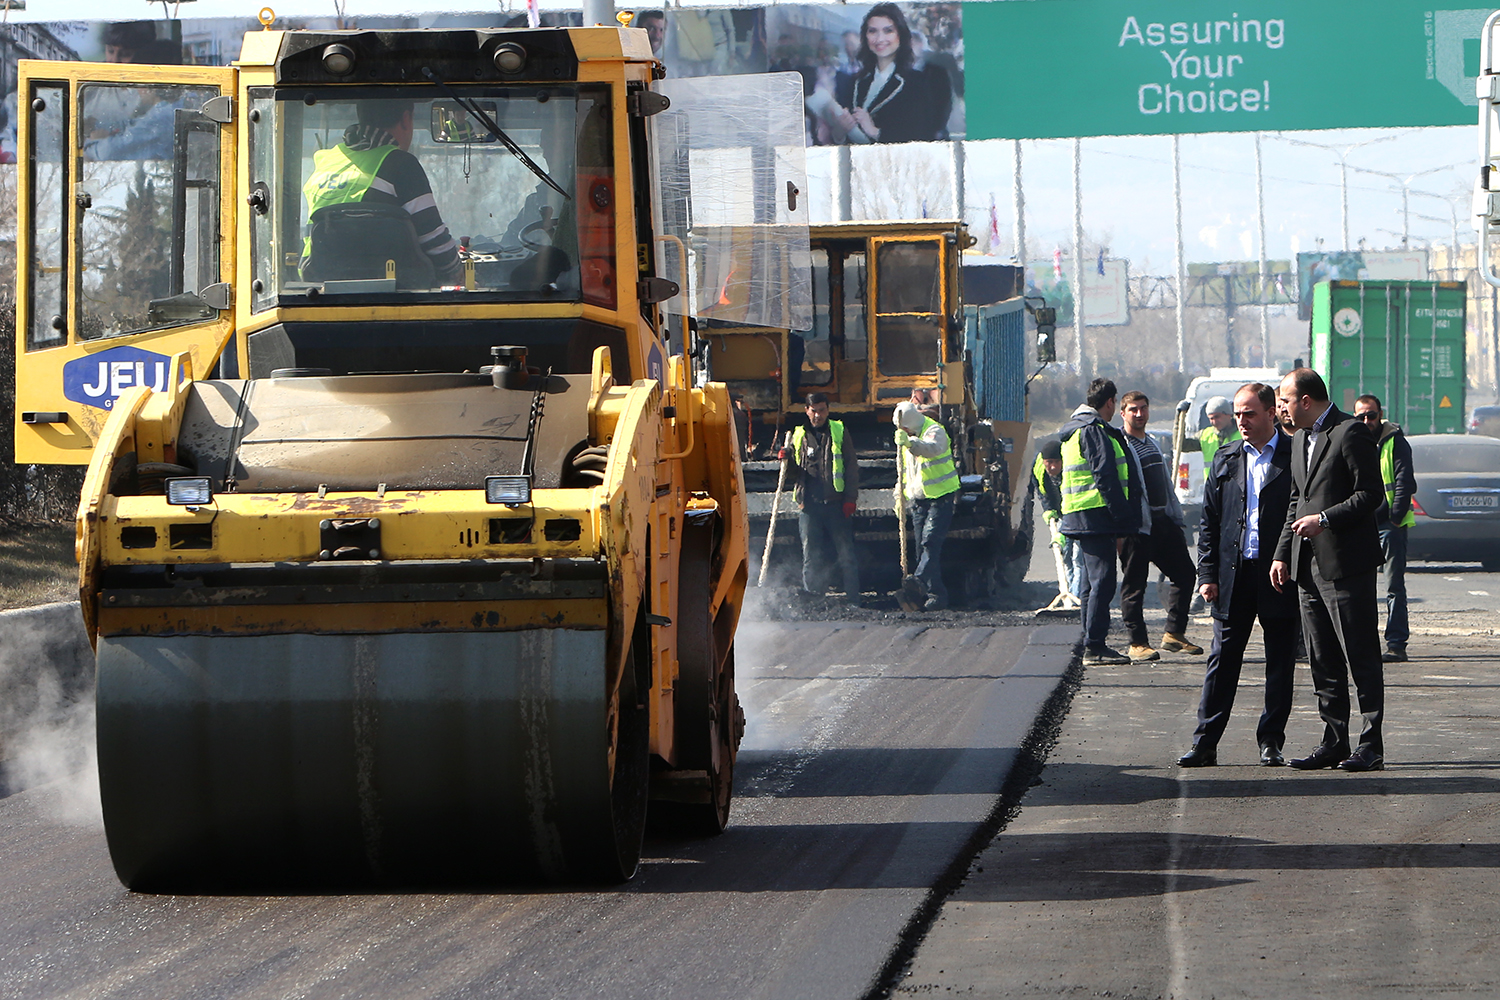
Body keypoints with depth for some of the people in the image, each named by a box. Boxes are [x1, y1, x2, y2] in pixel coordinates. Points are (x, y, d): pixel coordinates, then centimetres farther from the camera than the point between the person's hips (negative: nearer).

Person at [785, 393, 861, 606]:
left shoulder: (839, 433, 9)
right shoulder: (799, 436, 14)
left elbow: (852, 468, 6)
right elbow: (793, 471, 21)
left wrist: (850, 499, -3)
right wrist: (787, 459, -1)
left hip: (836, 505, -2)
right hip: (809, 506, 2)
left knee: (846, 554, -2)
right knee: (812, 557, 1)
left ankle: (853, 602, 2)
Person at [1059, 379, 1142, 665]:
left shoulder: (1074, 430, 20)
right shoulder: (1095, 431, -13)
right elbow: (1106, 478, -18)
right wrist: (1122, 520, -17)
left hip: (1078, 519, 10)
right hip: (1096, 517, -10)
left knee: (1092, 582, 15)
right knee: (1102, 581, -10)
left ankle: (1092, 645, 19)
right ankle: (1094, 647, -12)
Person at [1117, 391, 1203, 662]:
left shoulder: (1152, 444, 20)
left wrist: (1176, 519, 21)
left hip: (1163, 520, 8)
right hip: (1138, 525, -8)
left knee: (1184, 574, 9)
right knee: (1134, 584, -4)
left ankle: (1174, 634, 16)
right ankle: (1138, 643, 0)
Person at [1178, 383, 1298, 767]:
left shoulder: (1296, 458, 0)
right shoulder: (1226, 460, 11)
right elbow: (1209, 523, 11)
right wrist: (1207, 574, 3)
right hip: (1234, 576, 3)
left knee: (1280, 664, 4)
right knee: (1222, 661, 3)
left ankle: (1271, 742, 12)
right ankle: (1205, 744, 5)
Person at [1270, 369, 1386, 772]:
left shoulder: (1352, 433, -9)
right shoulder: (1300, 440, 19)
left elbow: (1371, 495, -13)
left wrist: (1325, 519, -19)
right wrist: (1282, 554, 14)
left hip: (1346, 563, -9)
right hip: (1308, 566, 9)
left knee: (1361, 658, -5)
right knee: (1322, 661, 9)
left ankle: (1371, 746, -3)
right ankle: (1334, 742, 14)